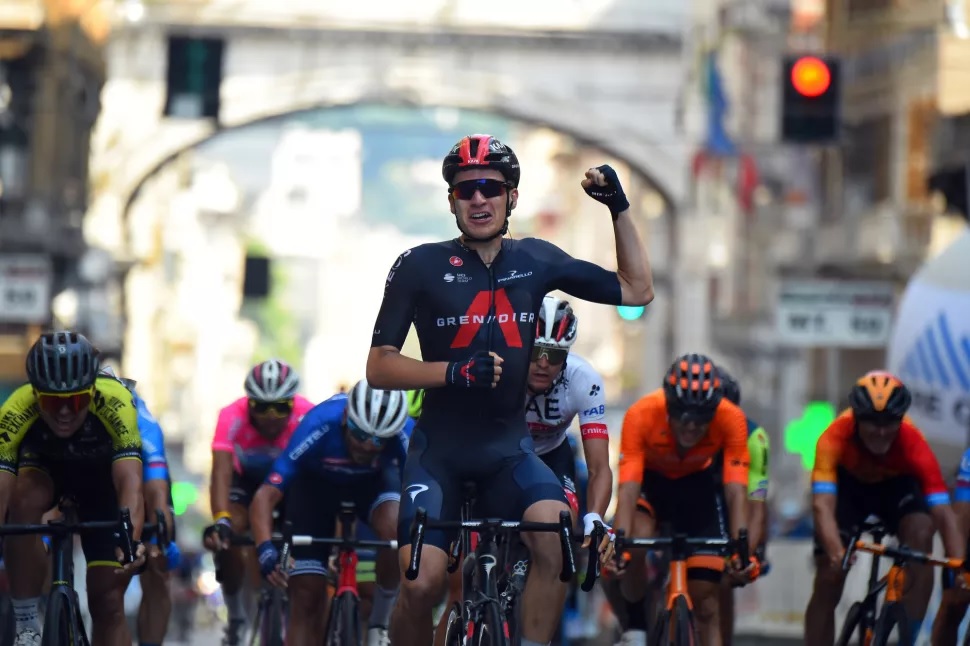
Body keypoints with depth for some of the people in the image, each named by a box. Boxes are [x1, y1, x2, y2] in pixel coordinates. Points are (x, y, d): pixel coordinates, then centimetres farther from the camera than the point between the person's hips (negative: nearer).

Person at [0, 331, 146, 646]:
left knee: (108, 603, -7)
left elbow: (130, 482, -49)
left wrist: (132, 538, -66)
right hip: (43, 466, 0)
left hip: (101, 473, 0)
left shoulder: (115, 404, -39)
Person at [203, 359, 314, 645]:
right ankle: (236, 617, 0)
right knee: (229, 539, -23)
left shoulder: (308, 418, -35)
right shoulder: (232, 418, -36)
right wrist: (220, 521, -61)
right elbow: (221, 474, -45)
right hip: (246, 479, 0)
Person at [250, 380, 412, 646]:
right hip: (316, 482, 0)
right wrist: (265, 549, -56)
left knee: (395, 529, -33)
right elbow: (265, 496, -40)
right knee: (307, 596, -8)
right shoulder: (319, 427, -39)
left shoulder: (403, 434, -35)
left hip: (374, 480, 1)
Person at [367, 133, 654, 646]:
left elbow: (637, 290, 12)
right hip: (439, 450, -2)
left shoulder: (535, 261, 5)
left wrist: (619, 207, 2)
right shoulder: (421, 267, -4)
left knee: (557, 541, -28)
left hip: (508, 448, 2)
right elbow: (379, 367, -6)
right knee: (422, 583, -20)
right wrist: (454, 371, -22)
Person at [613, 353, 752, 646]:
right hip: (650, 479, -1)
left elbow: (736, 491, -34)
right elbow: (628, 489, -39)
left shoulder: (731, 420, -31)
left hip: (700, 482, 1)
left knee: (705, 599, -6)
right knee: (636, 545, -32)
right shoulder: (641, 416, -35)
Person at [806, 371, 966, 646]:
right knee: (828, 579, -10)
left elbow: (943, 513, -41)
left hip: (896, 486, 0)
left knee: (921, 532, -29)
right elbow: (822, 505, -46)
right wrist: (837, 553, -64)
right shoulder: (834, 438, -38)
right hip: (848, 486, 0)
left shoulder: (912, 443, -36)